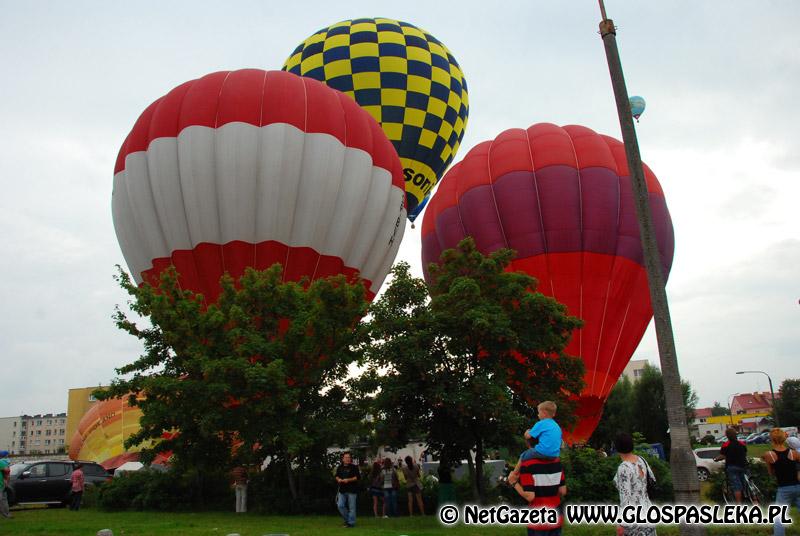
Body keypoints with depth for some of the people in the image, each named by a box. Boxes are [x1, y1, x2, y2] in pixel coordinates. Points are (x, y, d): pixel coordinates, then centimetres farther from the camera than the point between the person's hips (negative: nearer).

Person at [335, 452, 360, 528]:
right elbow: (337, 476, 21)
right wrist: (338, 479, -2)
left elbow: (358, 477, -8)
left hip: (352, 490, -5)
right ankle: (347, 519, 21)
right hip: (342, 490, 5)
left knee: (351, 507, -2)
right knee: (340, 506, 1)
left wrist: (348, 480, -17)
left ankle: (351, 523, 8)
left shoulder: (354, 467, -3)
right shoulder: (340, 468, 12)